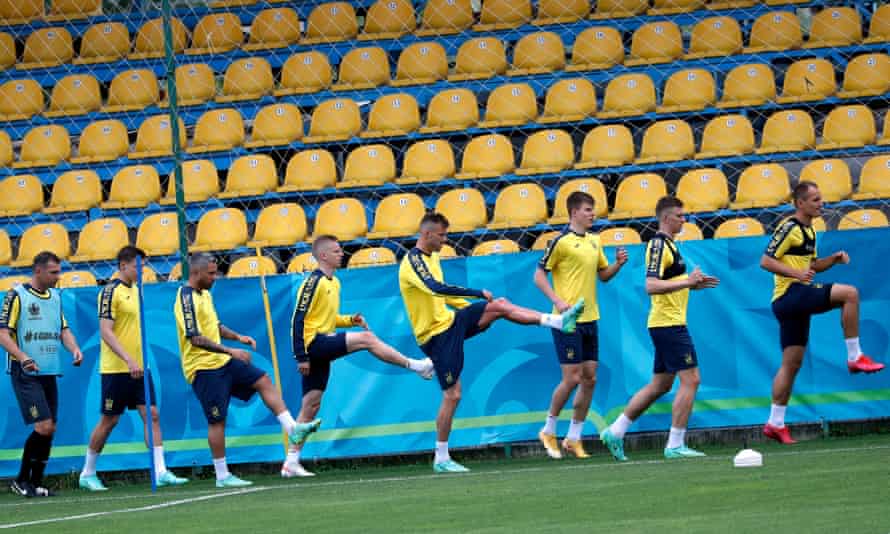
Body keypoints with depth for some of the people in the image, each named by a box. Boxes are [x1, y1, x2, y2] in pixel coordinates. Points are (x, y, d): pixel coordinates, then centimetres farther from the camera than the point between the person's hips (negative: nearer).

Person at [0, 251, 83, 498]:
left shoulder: (55, 297, 15)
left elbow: (63, 329, 18)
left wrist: (74, 349, -3)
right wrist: (22, 356, -26)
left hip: (50, 373, 7)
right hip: (26, 375, -7)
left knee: (50, 429, 4)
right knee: (43, 427, -15)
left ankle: (36, 483, 13)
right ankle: (21, 480, -1)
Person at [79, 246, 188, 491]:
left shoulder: (136, 291, 13)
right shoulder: (110, 292, -12)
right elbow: (105, 331, -20)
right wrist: (128, 360, -27)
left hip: (138, 368, 7)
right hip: (115, 368, -7)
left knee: (152, 415, -3)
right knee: (109, 420, 1)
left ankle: (160, 471, -7)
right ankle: (88, 473, 15)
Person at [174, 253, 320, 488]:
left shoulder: (205, 294, 13)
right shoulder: (187, 298, -17)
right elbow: (195, 338, -26)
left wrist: (238, 337, 9)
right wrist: (229, 351, -29)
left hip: (223, 362, 9)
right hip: (203, 369, -9)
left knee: (264, 382, 2)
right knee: (217, 420, -6)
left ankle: (292, 429, -1)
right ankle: (222, 476, 2)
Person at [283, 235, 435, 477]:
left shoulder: (333, 283, 18)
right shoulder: (313, 282, -11)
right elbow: (298, 320, -15)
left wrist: (350, 320, 9)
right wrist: (301, 356, -19)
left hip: (323, 347, 10)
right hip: (314, 342, -10)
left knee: (311, 406, 7)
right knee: (367, 338, -18)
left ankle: (291, 462, 9)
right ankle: (416, 365, -8)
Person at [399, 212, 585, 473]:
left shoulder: (431, 257, 13)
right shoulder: (412, 261, -18)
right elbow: (436, 288, -34)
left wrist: (472, 306, 23)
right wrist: (479, 294, -31)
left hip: (449, 322, 9)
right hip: (436, 335, -9)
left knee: (500, 306, -5)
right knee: (452, 395, -7)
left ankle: (559, 321, -3)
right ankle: (441, 459, 1)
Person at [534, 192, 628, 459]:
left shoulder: (594, 241, 12)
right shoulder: (562, 241, -9)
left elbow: (603, 274, 21)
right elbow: (539, 275, -7)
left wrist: (619, 264, 1)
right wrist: (558, 301, -19)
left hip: (590, 319, 7)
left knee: (589, 378, 5)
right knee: (572, 378, -8)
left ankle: (574, 437, 14)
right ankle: (549, 431, 10)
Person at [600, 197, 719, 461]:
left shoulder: (667, 245, 17)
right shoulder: (658, 245, -14)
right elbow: (651, 286, -25)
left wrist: (694, 283, 15)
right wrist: (687, 282, -25)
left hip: (666, 324, 10)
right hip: (669, 323, -10)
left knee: (660, 385, 14)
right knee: (690, 380, -9)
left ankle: (616, 431, 16)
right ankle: (675, 445, -7)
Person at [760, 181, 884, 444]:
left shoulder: (809, 230, 19)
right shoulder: (789, 228, -9)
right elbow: (765, 261, -14)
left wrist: (834, 259, 10)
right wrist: (796, 273, -24)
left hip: (797, 304, 10)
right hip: (789, 294, -10)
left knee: (791, 364, 8)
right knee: (849, 293, -20)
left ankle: (775, 423, 11)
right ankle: (854, 357, -16)